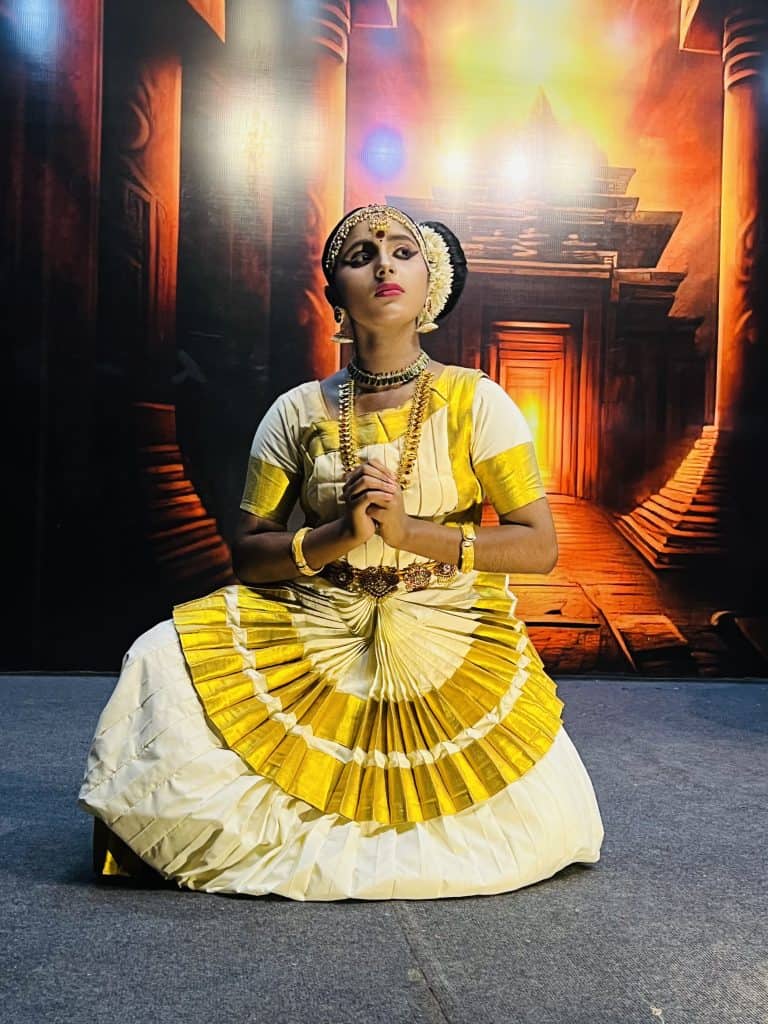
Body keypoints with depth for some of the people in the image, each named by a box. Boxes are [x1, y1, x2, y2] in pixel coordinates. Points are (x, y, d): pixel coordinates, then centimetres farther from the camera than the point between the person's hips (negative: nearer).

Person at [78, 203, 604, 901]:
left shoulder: (475, 402, -4)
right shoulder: (299, 412, 1)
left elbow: (540, 546, -8)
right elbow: (248, 555, 2)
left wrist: (410, 531, -20)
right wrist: (338, 536, -18)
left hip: (451, 645, 0)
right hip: (316, 630, 1)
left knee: (542, 825, -15)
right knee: (161, 670, -18)